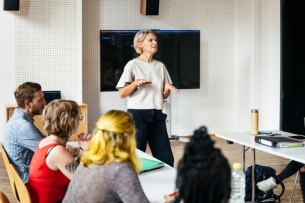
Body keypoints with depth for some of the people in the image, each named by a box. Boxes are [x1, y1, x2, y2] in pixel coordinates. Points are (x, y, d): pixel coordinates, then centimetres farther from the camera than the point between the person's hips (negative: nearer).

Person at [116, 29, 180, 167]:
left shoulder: (160, 66, 15)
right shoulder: (133, 65, 1)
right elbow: (122, 94, -4)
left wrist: (167, 88, -3)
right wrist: (136, 83, -18)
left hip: (157, 115, 4)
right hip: (137, 115, -4)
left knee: (167, 159, 0)